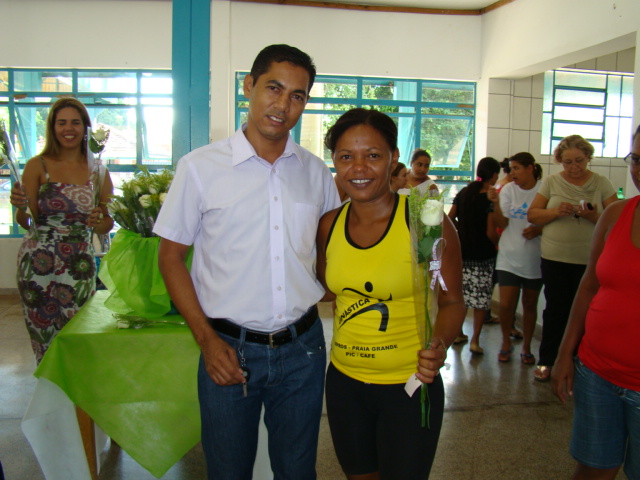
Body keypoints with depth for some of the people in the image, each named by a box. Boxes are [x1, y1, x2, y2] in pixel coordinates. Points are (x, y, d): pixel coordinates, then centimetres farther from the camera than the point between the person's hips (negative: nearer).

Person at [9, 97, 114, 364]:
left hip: (80, 266, 2)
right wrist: (20, 208, -21)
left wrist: (97, 222, -10)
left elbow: (107, 225, 11)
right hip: (38, 264, -1)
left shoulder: (98, 173, 7)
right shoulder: (38, 166, 1)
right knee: (46, 342, 3)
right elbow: (27, 222, -1)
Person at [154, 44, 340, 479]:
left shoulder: (317, 172, 4)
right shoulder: (200, 167, -6)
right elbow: (171, 258, -2)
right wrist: (207, 340, -9)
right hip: (230, 349, -2)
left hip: (302, 348, 3)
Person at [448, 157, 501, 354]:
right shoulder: (491, 198, -14)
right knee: (482, 296, 3)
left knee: (461, 293, 15)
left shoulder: (463, 193, 3)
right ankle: (475, 340, 3)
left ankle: (458, 333, 24)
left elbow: (450, 218, 7)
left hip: (463, 252, 5)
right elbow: (491, 232, -17)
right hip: (484, 255, -5)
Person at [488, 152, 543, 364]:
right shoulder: (508, 190, -2)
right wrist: (496, 203, -23)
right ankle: (506, 342, 20)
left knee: (530, 305, 12)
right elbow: (502, 224, -8)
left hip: (534, 258, 0)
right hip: (509, 257, 0)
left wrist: (539, 230, -16)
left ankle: (526, 347, 28)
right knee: (506, 304, -4)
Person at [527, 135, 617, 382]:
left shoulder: (602, 183, 3)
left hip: (590, 260, 0)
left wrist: (594, 216, -20)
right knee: (555, 310, 8)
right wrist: (556, 212, -14)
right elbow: (532, 215, 3)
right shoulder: (551, 182, 5)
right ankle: (546, 361, 22)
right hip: (555, 258, 1)